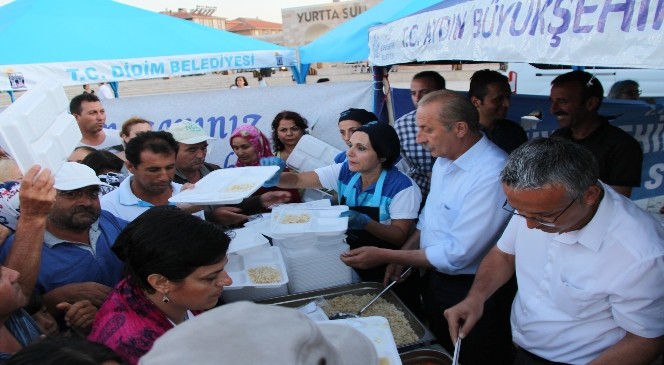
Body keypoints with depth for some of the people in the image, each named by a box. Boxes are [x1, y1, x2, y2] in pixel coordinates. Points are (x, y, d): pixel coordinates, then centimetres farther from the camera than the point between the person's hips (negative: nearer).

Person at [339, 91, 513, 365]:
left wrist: (385, 256, -23)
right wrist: (402, 256, 3)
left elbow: (456, 255, -28)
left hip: (472, 292, -7)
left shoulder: (492, 175, -29)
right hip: (437, 277, 7)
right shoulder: (444, 159, -1)